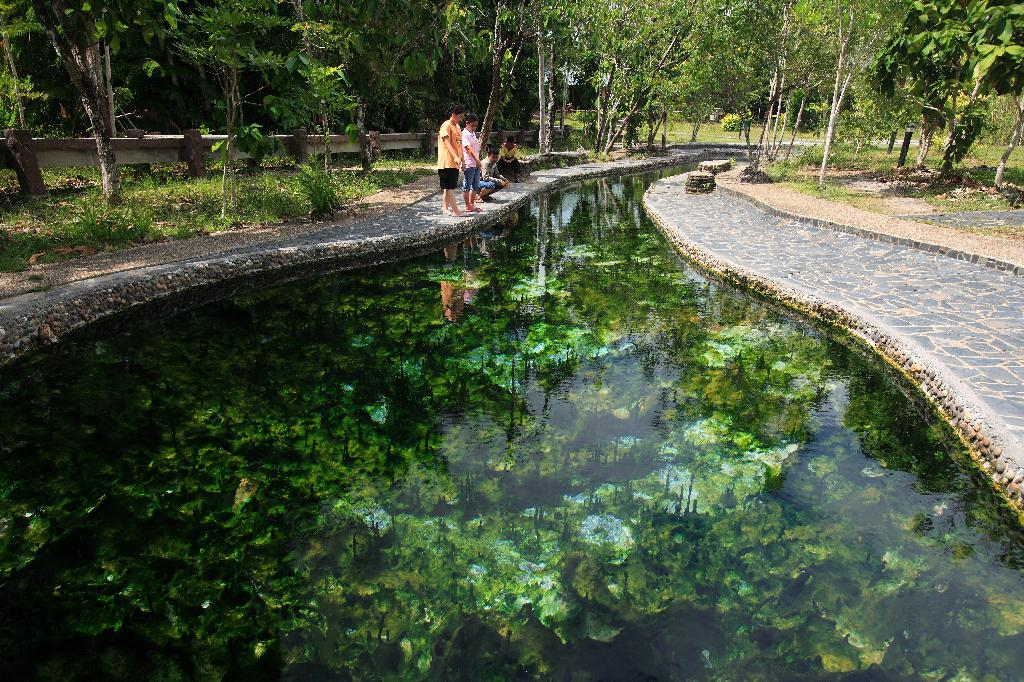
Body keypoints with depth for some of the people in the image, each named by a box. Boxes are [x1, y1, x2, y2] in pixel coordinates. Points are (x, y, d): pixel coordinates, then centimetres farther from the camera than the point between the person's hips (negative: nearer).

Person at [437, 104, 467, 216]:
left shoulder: (457, 127, 18)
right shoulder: (446, 125, -10)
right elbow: (447, 143, -21)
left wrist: (462, 159, 20)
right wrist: (455, 157, -32)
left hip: (455, 162, 9)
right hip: (447, 162, -9)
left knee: (448, 187, 13)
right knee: (449, 186, -7)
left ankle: (445, 207, 19)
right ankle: (455, 210, -10)